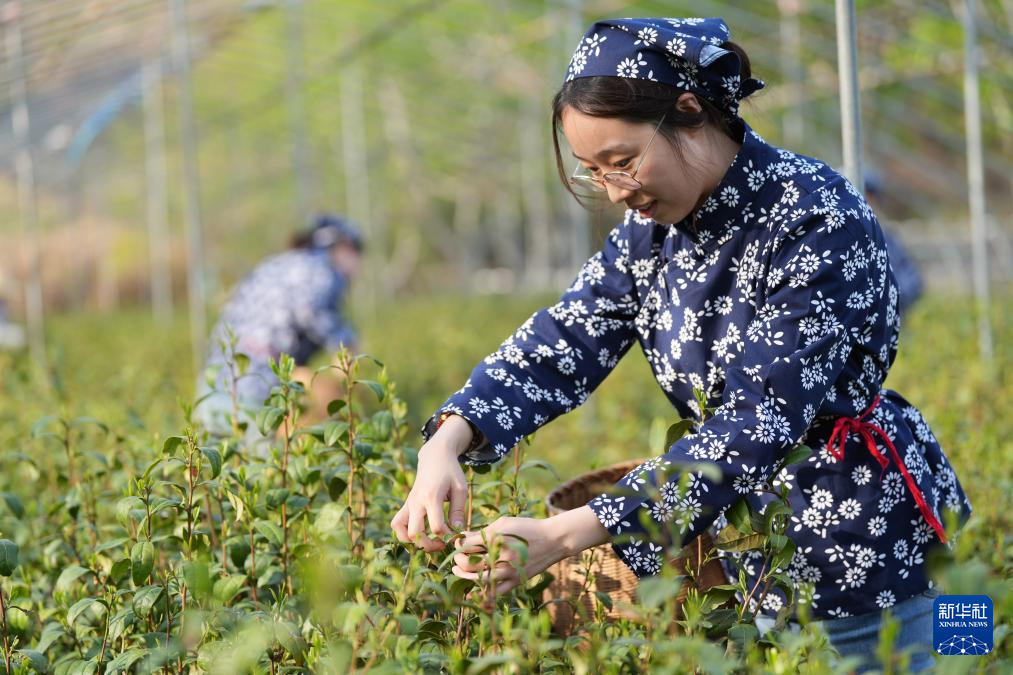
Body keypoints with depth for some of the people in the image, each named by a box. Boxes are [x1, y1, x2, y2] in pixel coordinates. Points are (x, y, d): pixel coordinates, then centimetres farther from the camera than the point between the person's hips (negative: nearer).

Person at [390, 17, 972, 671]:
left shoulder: (818, 218, -23)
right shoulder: (653, 228, 0)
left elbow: (759, 422, -30)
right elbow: (561, 344, -6)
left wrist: (567, 535, -36)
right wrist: (447, 443, -27)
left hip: (873, 550, -6)